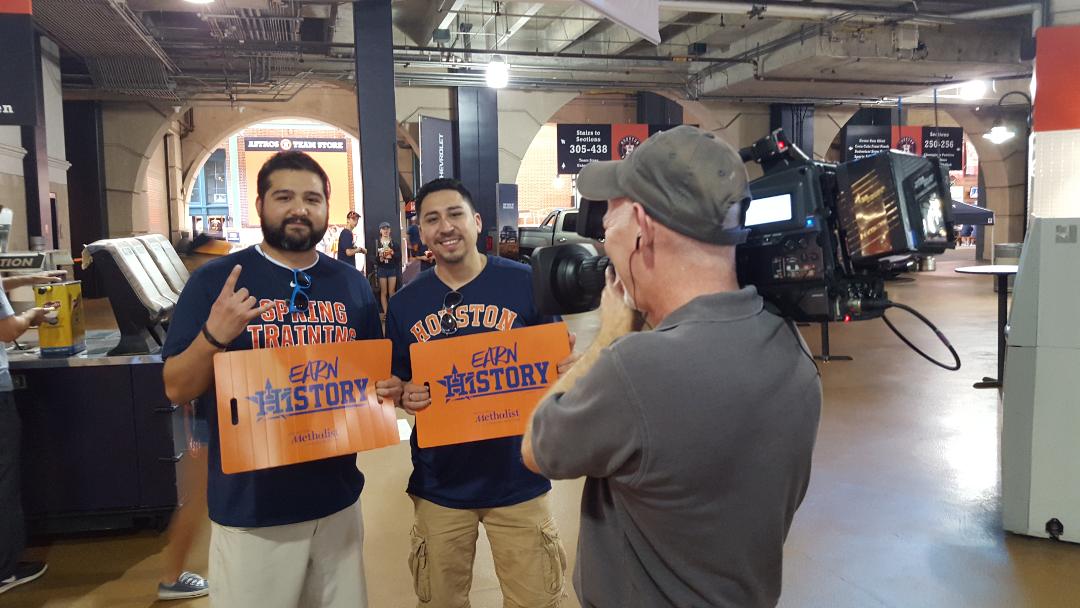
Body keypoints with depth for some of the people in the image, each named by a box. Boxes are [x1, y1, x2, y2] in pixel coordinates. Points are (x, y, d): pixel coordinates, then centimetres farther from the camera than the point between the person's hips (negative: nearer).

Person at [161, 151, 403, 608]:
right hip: (249, 506, -4)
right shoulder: (215, 280, -7)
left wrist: (388, 391, -9)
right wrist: (213, 335, -25)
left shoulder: (353, 286, 4)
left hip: (337, 498, 4)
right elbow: (176, 390, -6)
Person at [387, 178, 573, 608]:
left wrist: (564, 371, -21)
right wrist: (406, 395, -12)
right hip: (440, 483, 2)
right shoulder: (405, 302, 1)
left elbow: (559, 360, 1)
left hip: (517, 477, -2)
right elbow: (396, 383, 10)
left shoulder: (526, 283, -7)